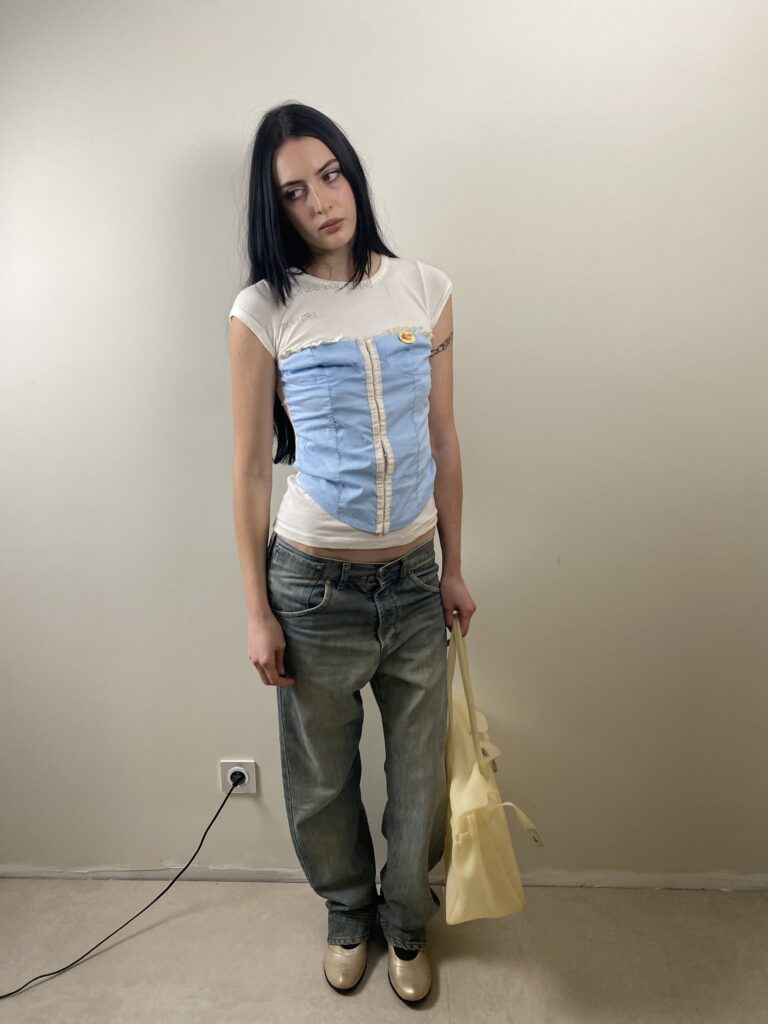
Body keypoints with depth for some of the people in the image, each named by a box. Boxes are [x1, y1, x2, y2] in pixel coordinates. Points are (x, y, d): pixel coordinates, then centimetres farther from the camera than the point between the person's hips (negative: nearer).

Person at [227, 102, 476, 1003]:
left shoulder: (425, 289, 1)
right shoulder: (263, 312, -6)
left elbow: (443, 441, 5)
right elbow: (250, 468, -4)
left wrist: (454, 570, 8)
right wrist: (257, 612, -3)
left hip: (415, 579, 2)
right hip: (315, 584, -2)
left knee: (420, 774, 16)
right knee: (321, 777, 17)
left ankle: (405, 924, 45)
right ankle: (347, 913, 48)